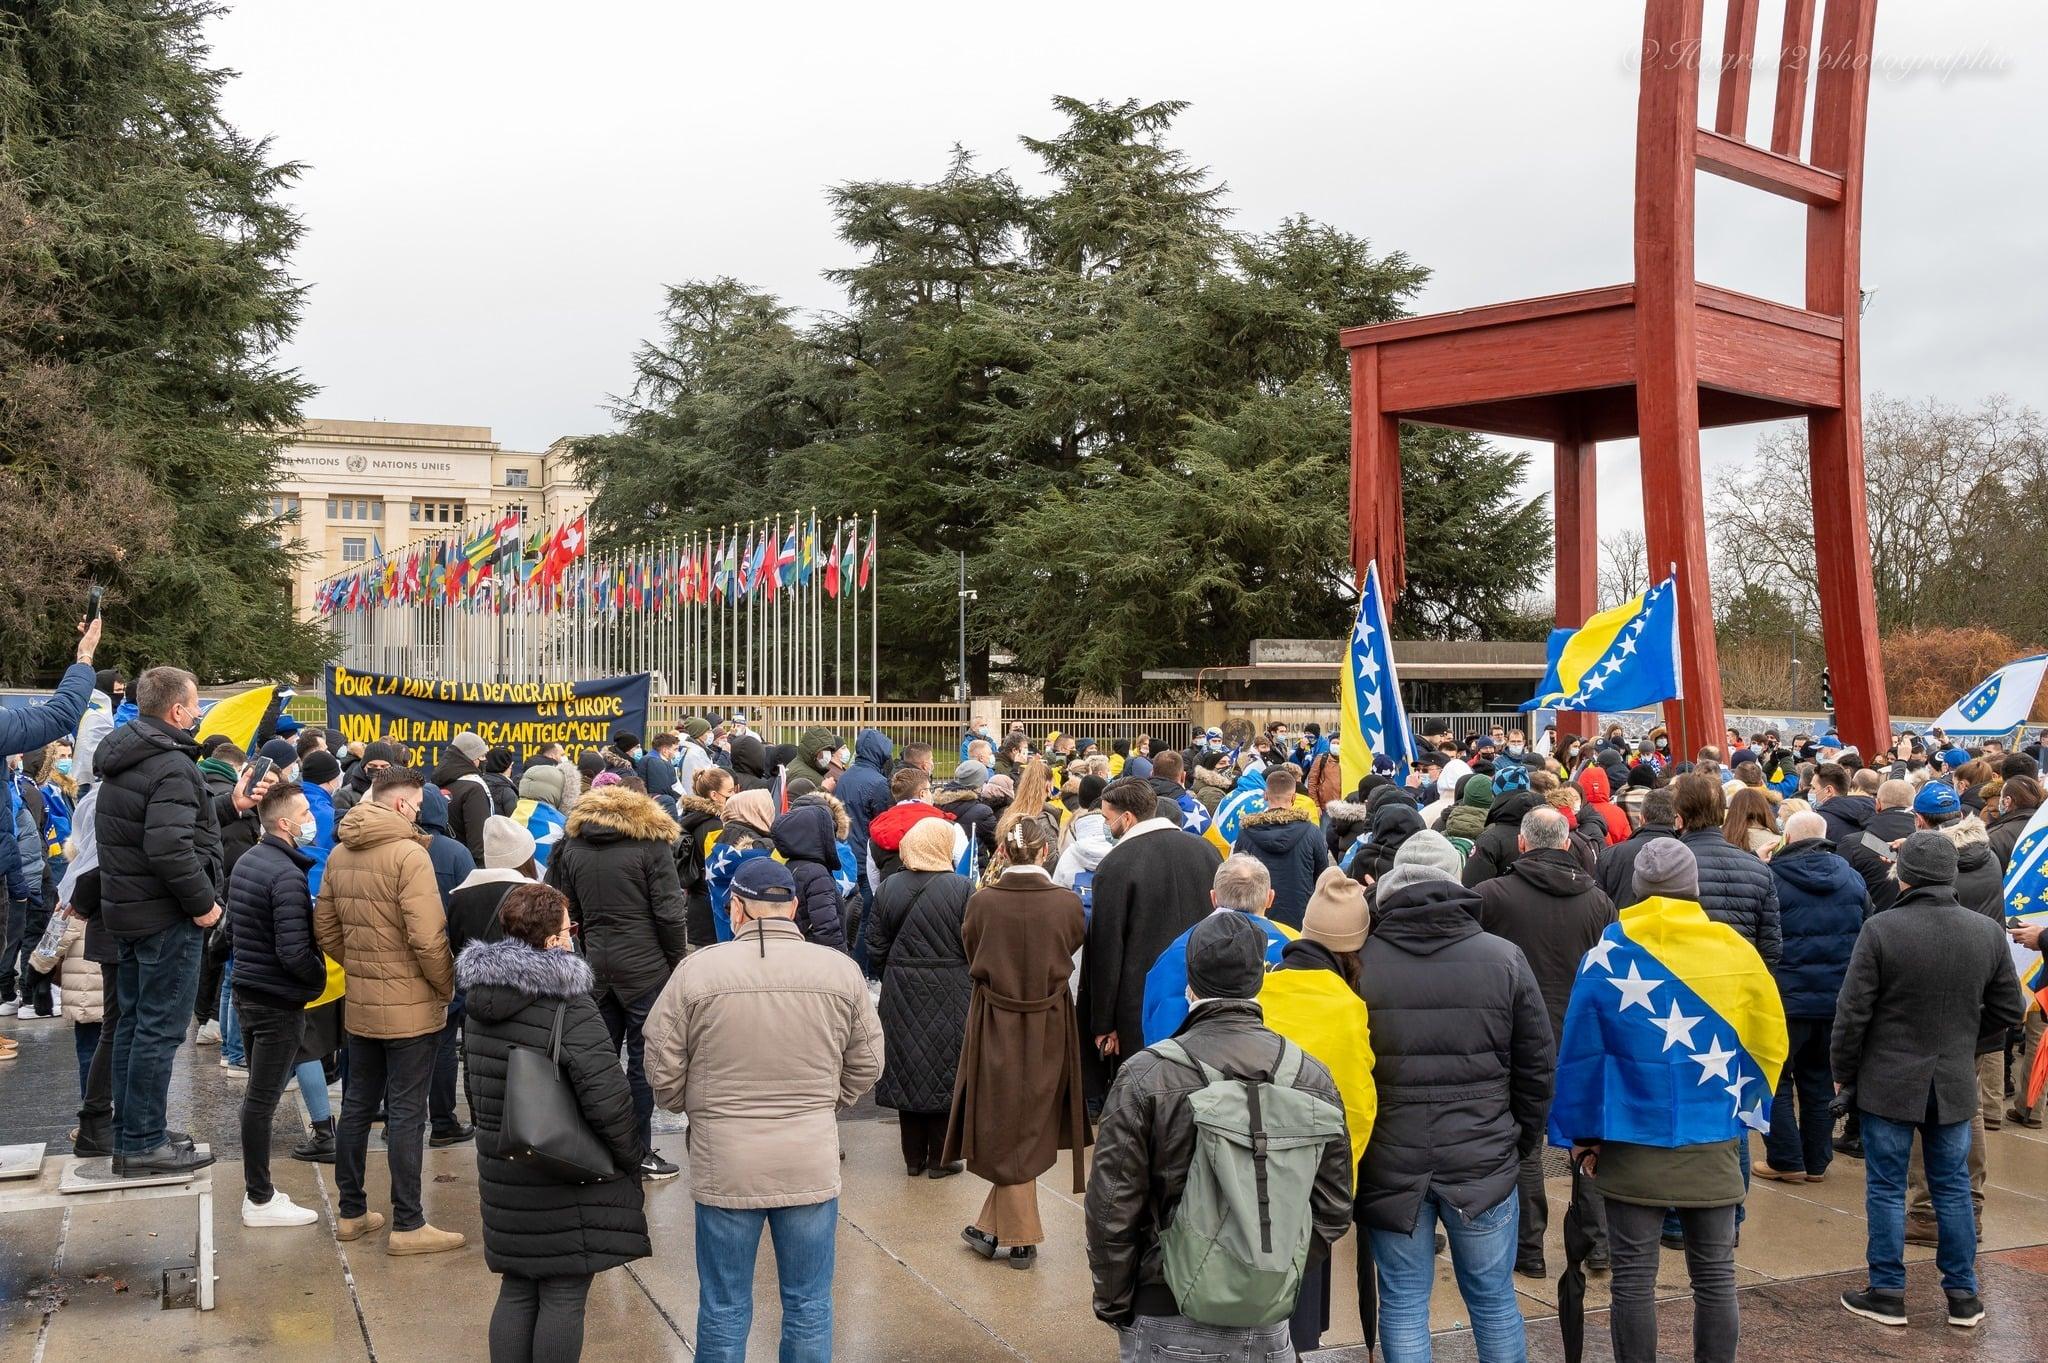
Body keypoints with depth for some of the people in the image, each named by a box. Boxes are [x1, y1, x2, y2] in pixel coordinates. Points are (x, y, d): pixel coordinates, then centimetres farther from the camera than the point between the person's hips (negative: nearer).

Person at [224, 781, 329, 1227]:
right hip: (279, 1001, -9)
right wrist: (321, 977, -9)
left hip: (247, 992, 9)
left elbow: (232, 925, 17)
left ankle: (256, 1188, 26)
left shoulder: (246, 861, 7)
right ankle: (261, 1201, 8)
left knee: (257, 1095, 17)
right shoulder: (287, 874, -22)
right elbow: (294, 952, -25)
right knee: (263, 1099, -1)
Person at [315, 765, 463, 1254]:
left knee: (357, 1107, 16)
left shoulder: (340, 854, 5)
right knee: (406, 1115, 0)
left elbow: (325, 929, 11)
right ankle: (407, 1225, 6)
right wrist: (448, 986, -8)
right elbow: (427, 938, -22)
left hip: (359, 1005, 7)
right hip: (411, 1006, -7)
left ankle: (351, 1213, 27)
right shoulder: (408, 854, -18)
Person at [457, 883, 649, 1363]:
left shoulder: (479, 1003, 6)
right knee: (564, 1296, 3)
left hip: (502, 1173, 7)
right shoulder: (570, 1008, -20)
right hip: (566, 1184, -7)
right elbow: (607, 1099, -22)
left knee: (516, 1289, 16)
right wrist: (630, 1160, -8)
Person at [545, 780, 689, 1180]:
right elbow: (669, 913, -10)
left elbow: (569, 910, 11)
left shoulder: (572, 846, 8)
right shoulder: (651, 843, -8)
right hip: (644, 966, -5)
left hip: (595, 964, 5)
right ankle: (638, 1154, 6)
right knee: (643, 1061, 1)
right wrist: (678, 961, 0)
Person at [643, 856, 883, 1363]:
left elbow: (663, 1073, -4)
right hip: (812, 1164, 1)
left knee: (724, 1311, 13)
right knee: (809, 1306, 15)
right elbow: (866, 1065, 4)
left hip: (724, 1165, -1)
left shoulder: (697, 970, -11)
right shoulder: (840, 970, -4)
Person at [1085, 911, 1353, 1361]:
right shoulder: (1311, 1077, -3)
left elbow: (1112, 1209, -11)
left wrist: (1114, 1306, 1)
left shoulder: (1145, 1076, -13)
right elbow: (1332, 1210, 2)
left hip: (1167, 1325, -3)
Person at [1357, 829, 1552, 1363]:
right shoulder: (1505, 958, -4)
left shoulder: (1361, 961, -6)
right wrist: (1521, 1144, 15)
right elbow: (1537, 1068, 2)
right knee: (1494, 1300, 14)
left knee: (1403, 1304, 10)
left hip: (1390, 1164, 0)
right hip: (1483, 1161, 0)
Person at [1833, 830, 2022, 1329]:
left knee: (1886, 1188, 6)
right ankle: (1963, 1295, 21)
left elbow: (1852, 1013, -13)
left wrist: (1844, 1073, 0)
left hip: (1888, 1081, -4)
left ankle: (1887, 1293, 12)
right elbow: (2009, 1010, 7)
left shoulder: (1881, 929, -16)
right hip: (1955, 1083, 4)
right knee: (1952, 1187, 14)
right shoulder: (1987, 932, -2)